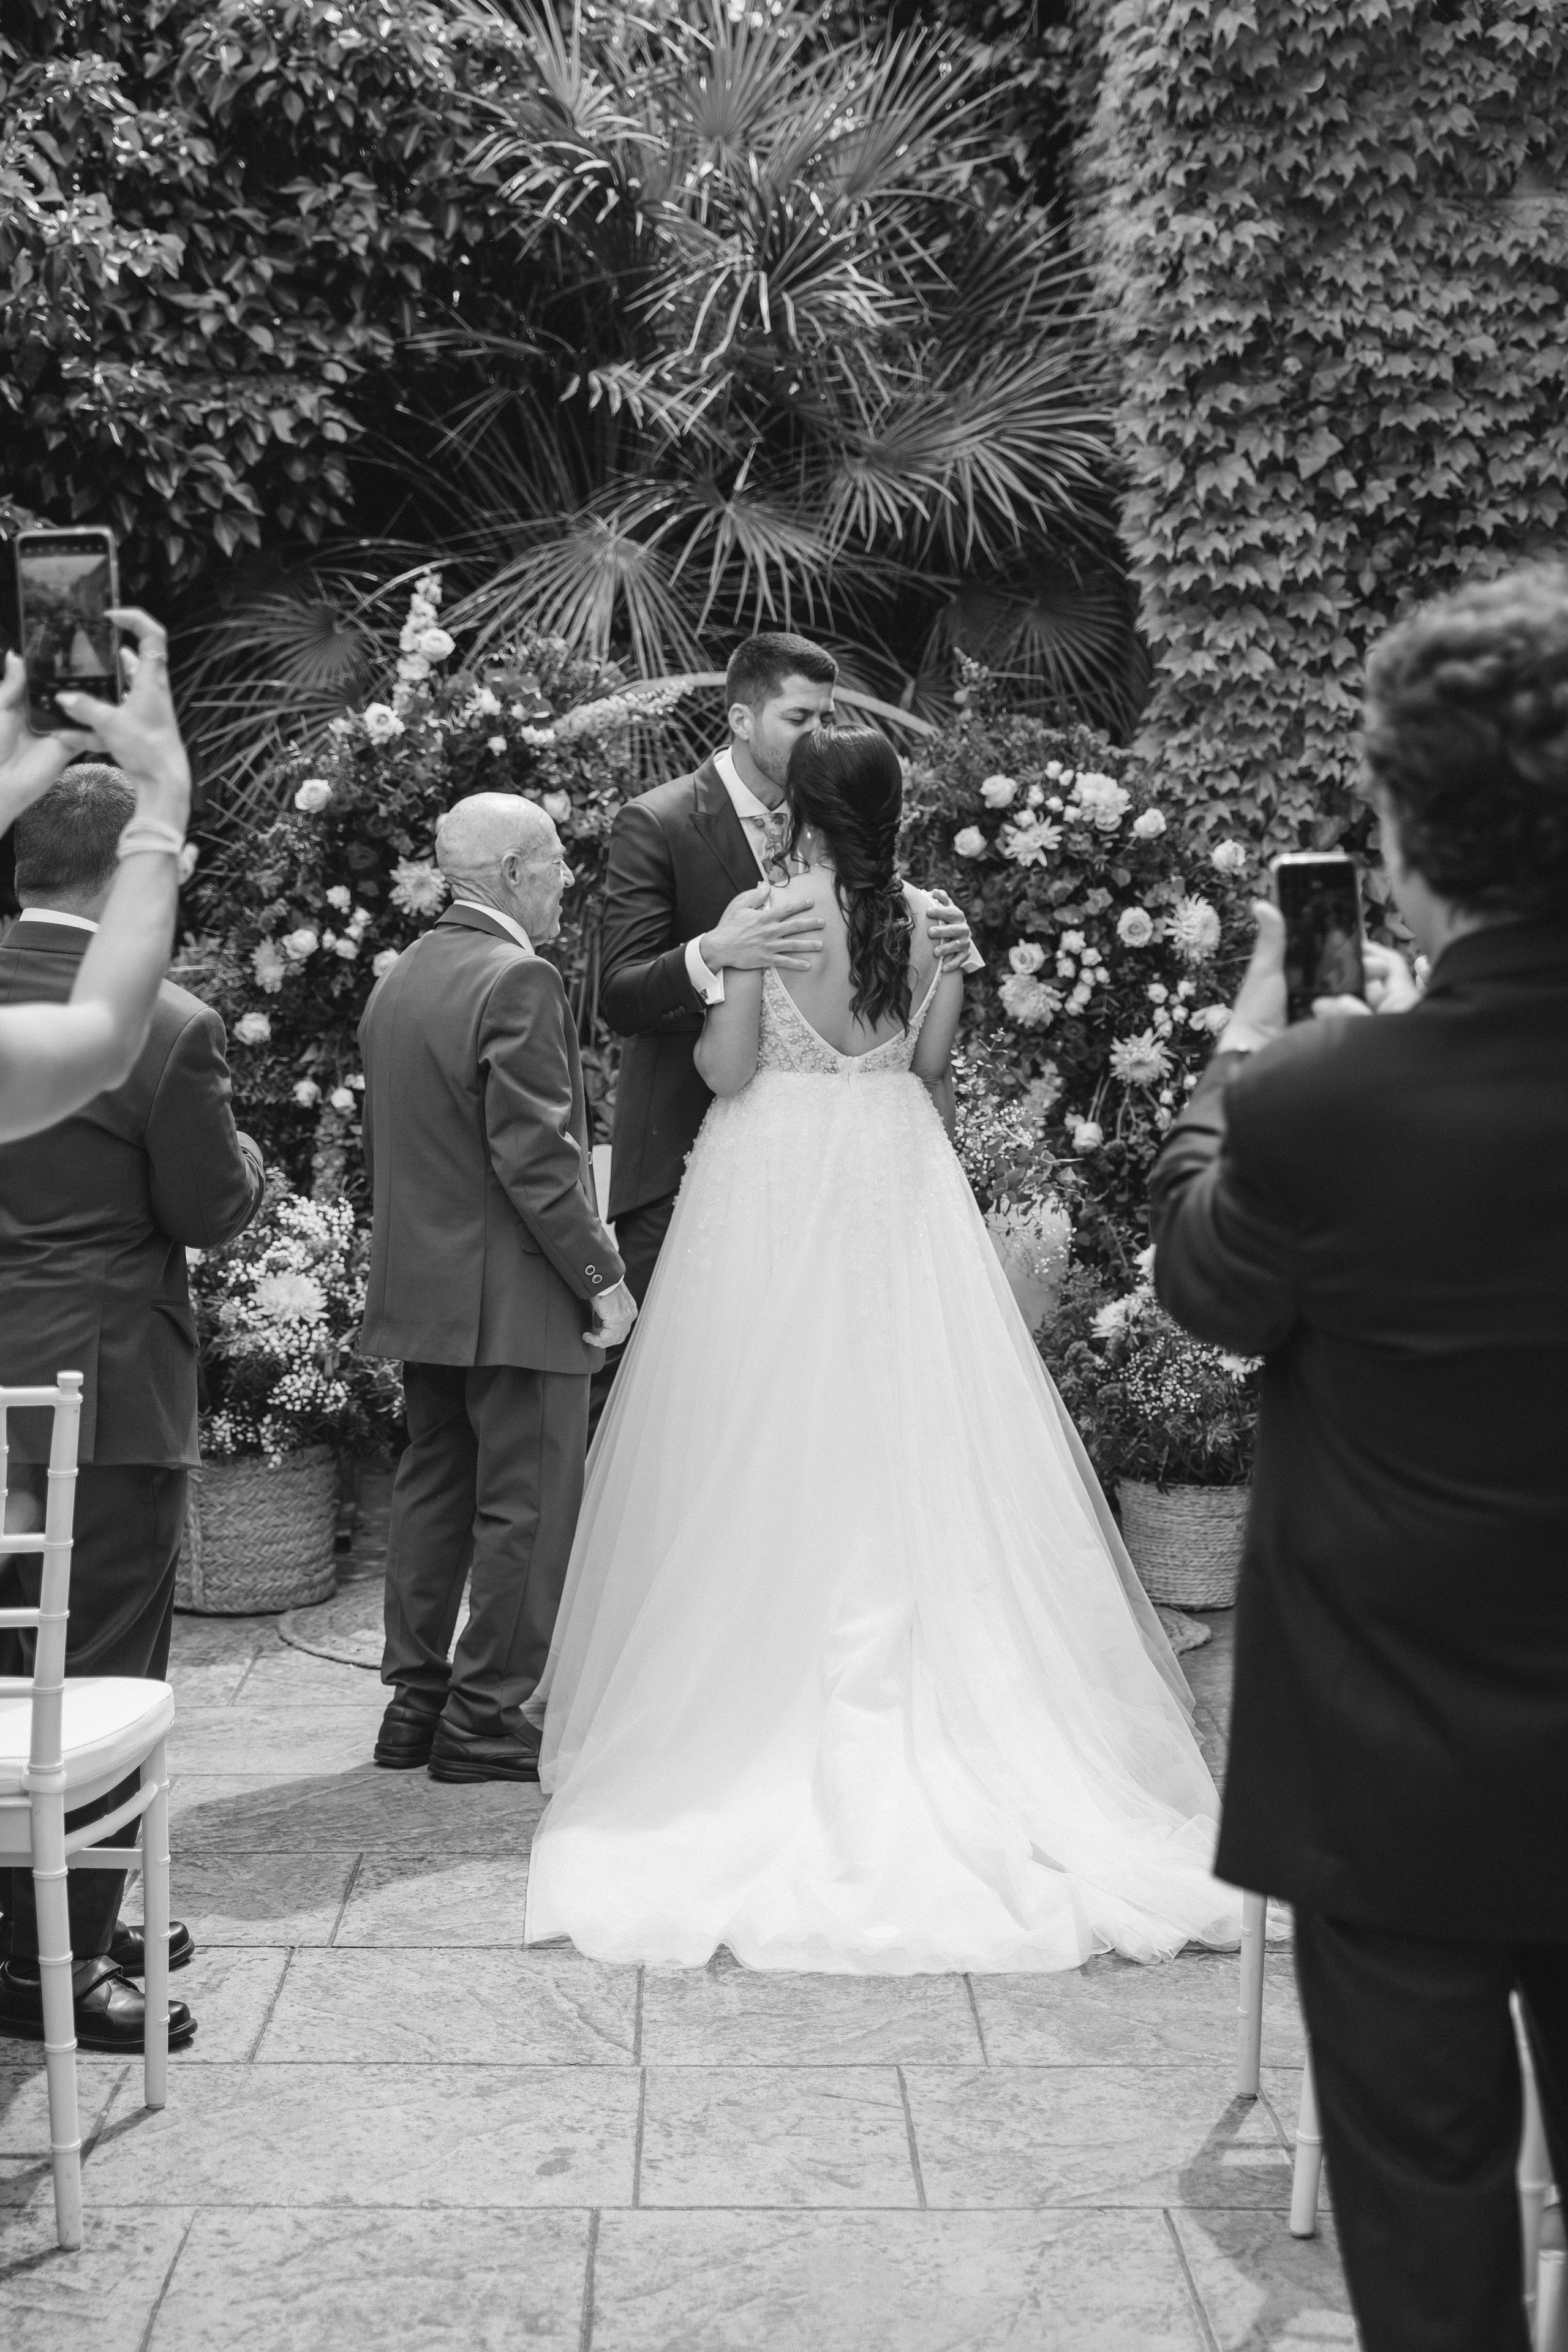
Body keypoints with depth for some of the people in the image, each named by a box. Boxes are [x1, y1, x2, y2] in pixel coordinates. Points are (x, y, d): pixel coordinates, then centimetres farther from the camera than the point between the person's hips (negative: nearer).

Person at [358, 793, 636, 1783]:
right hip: (515, 1295, -9)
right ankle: (485, 1718, 5)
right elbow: (535, 1157, -21)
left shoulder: (399, 978, 13)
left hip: (421, 1288, 9)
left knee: (434, 1490, 15)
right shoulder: (519, 980, -16)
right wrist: (602, 1275, -14)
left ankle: (416, 1701, 22)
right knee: (528, 1506, -1)